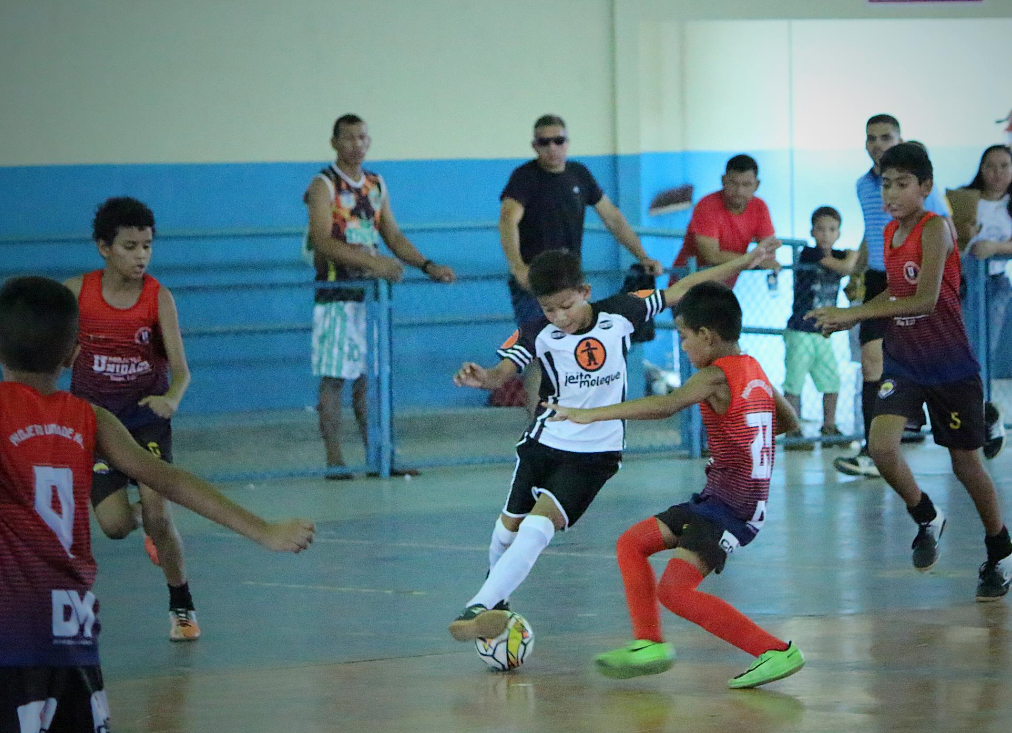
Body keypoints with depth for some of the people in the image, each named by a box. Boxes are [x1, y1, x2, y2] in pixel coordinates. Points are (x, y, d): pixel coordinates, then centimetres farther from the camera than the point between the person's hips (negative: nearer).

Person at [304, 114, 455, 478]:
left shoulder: (376, 185, 15)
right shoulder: (324, 186, -6)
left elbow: (394, 236, 19)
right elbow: (323, 242, -17)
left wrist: (427, 266, 4)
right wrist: (372, 260, -28)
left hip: (372, 293, 6)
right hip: (336, 294, -6)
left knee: (370, 377, 7)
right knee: (334, 378, -4)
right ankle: (334, 461, -2)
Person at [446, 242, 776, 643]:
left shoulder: (619, 313, -9)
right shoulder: (538, 334, -12)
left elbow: (680, 290, 1)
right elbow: (504, 371, -25)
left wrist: (743, 262, 4)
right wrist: (484, 378, -50)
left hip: (595, 453, -2)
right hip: (545, 441, 2)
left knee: (539, 523, -19)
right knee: (510, 525, 11)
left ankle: (481, 606, -22)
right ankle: (497, 601, 39)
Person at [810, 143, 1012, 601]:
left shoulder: (935, 228, -18)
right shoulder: (890, 232, 4)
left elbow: (925, 299, -27)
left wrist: (854, 313, -27)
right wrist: (852, 318, 5)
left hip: (950, 365, -5)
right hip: (903, 361, 5)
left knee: (966, 463, 7)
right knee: (881, 446, -18)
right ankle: (927, 520, 9)